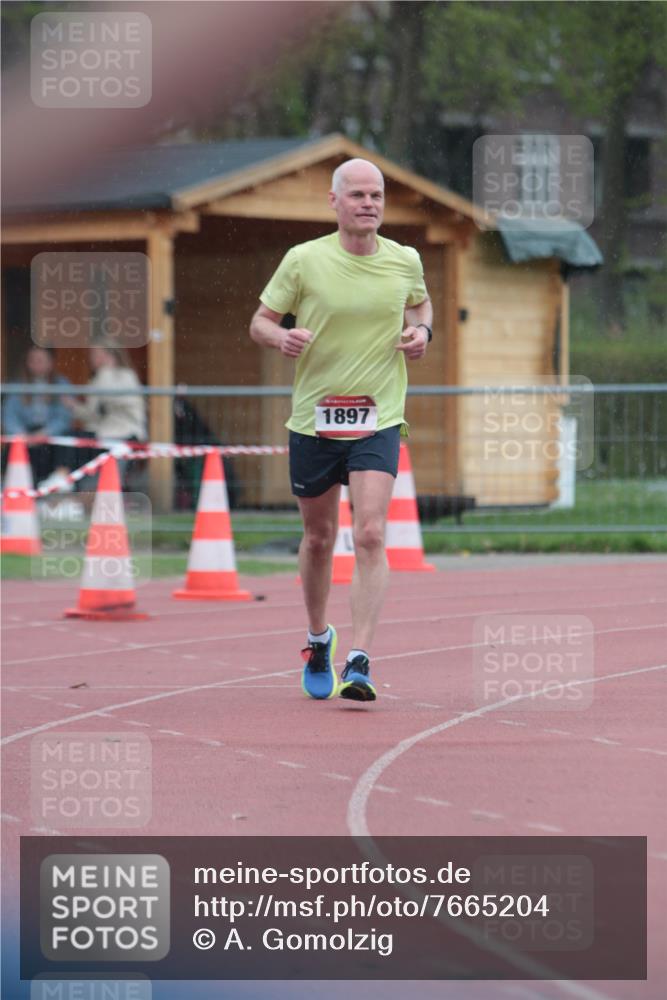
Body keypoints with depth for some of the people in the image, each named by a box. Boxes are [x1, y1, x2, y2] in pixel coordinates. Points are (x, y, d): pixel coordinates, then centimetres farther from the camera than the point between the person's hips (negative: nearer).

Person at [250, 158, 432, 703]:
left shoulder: (405, 260, 1)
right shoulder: (304, 260, -6)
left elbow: (420, 303, 23)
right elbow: (261, 320, 2)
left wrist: (421, 331, 0)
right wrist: (281, 337, -20)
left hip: (379, 420, 0)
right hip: (313, 418, 0)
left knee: (370, 536, -16)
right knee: (319, 538, 13)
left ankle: (360, 663, -16)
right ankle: (318, 639, 38)